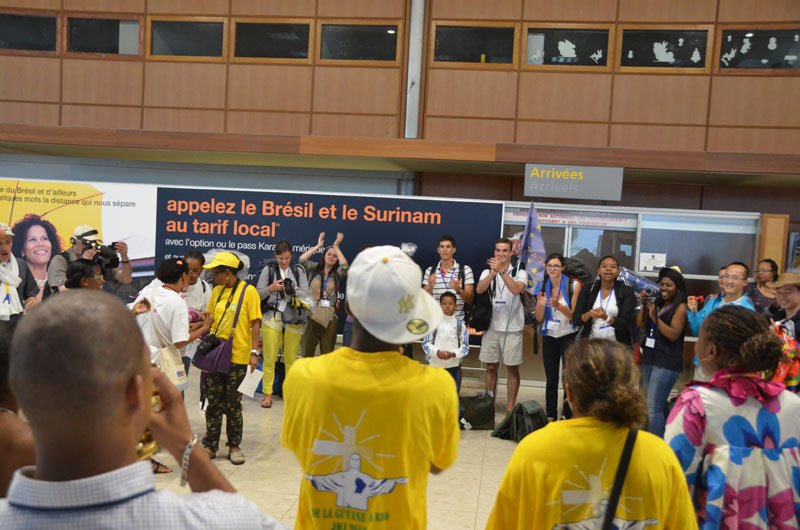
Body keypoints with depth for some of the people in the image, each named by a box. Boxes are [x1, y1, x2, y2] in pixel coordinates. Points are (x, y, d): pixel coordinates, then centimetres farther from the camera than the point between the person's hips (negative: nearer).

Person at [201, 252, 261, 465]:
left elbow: (254, 324, -8)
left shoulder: (248, 291, -9)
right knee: (214, 403, 10)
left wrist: (254, 352, -13)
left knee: (233, 404, 7)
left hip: (238, 357, -4)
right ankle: (210, 445, 20)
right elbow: (211, 319, 15)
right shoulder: (217, 291, 6)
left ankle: (234, 445, 21)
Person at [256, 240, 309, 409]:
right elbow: (258, 294, 1)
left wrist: (292, 290, -20)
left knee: (291, 359, 7)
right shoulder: (268, 269, 2)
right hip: (272, 318, 0)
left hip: (294, 319, 1)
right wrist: (271, 288, -16)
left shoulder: (299, 271, 4)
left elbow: (305, 294, -2)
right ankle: (267, 393, 13)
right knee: (269, 358, 2)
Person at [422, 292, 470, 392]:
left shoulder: (460, 324, -2)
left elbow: (465, 346, -1)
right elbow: (425, 343, -3)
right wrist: (437, 352, -19)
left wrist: (453, 354, -17)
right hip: (436, 365, 0)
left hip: (454, 366, 1)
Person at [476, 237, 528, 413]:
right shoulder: (487, 272, 4)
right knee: (491, 367, 12)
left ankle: (510, 406, 14)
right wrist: (493, 272, -31)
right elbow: (479, 290, -16)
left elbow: (516, 289, -23)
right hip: (491, 328, 2)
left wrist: (502, 271, -31)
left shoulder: (519, 272, -2)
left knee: (513, 369, 5)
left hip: (512, 329, -2)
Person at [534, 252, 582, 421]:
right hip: (549, 337, 3)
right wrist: (541, 304, -17)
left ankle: (568, 417, 7)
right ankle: (550, 416, 17)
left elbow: (575, 315, -10)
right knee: (551, 379, 8)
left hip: (569, 337, -3)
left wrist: (559, 305, -26)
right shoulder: (542, 286, 1)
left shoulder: (573, 285, -10)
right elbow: (539, 319, 3)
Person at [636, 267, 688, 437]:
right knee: (660, 405, 16)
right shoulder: (656, 303, 12)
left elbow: (674, 334, -16)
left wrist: (655, 317, -23)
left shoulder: (680, 307, -8)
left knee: (653, 408, -12)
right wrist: (644, 304, 1)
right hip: (649, 359, 8)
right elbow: (639, 324, 8)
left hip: (667, 363, -7)